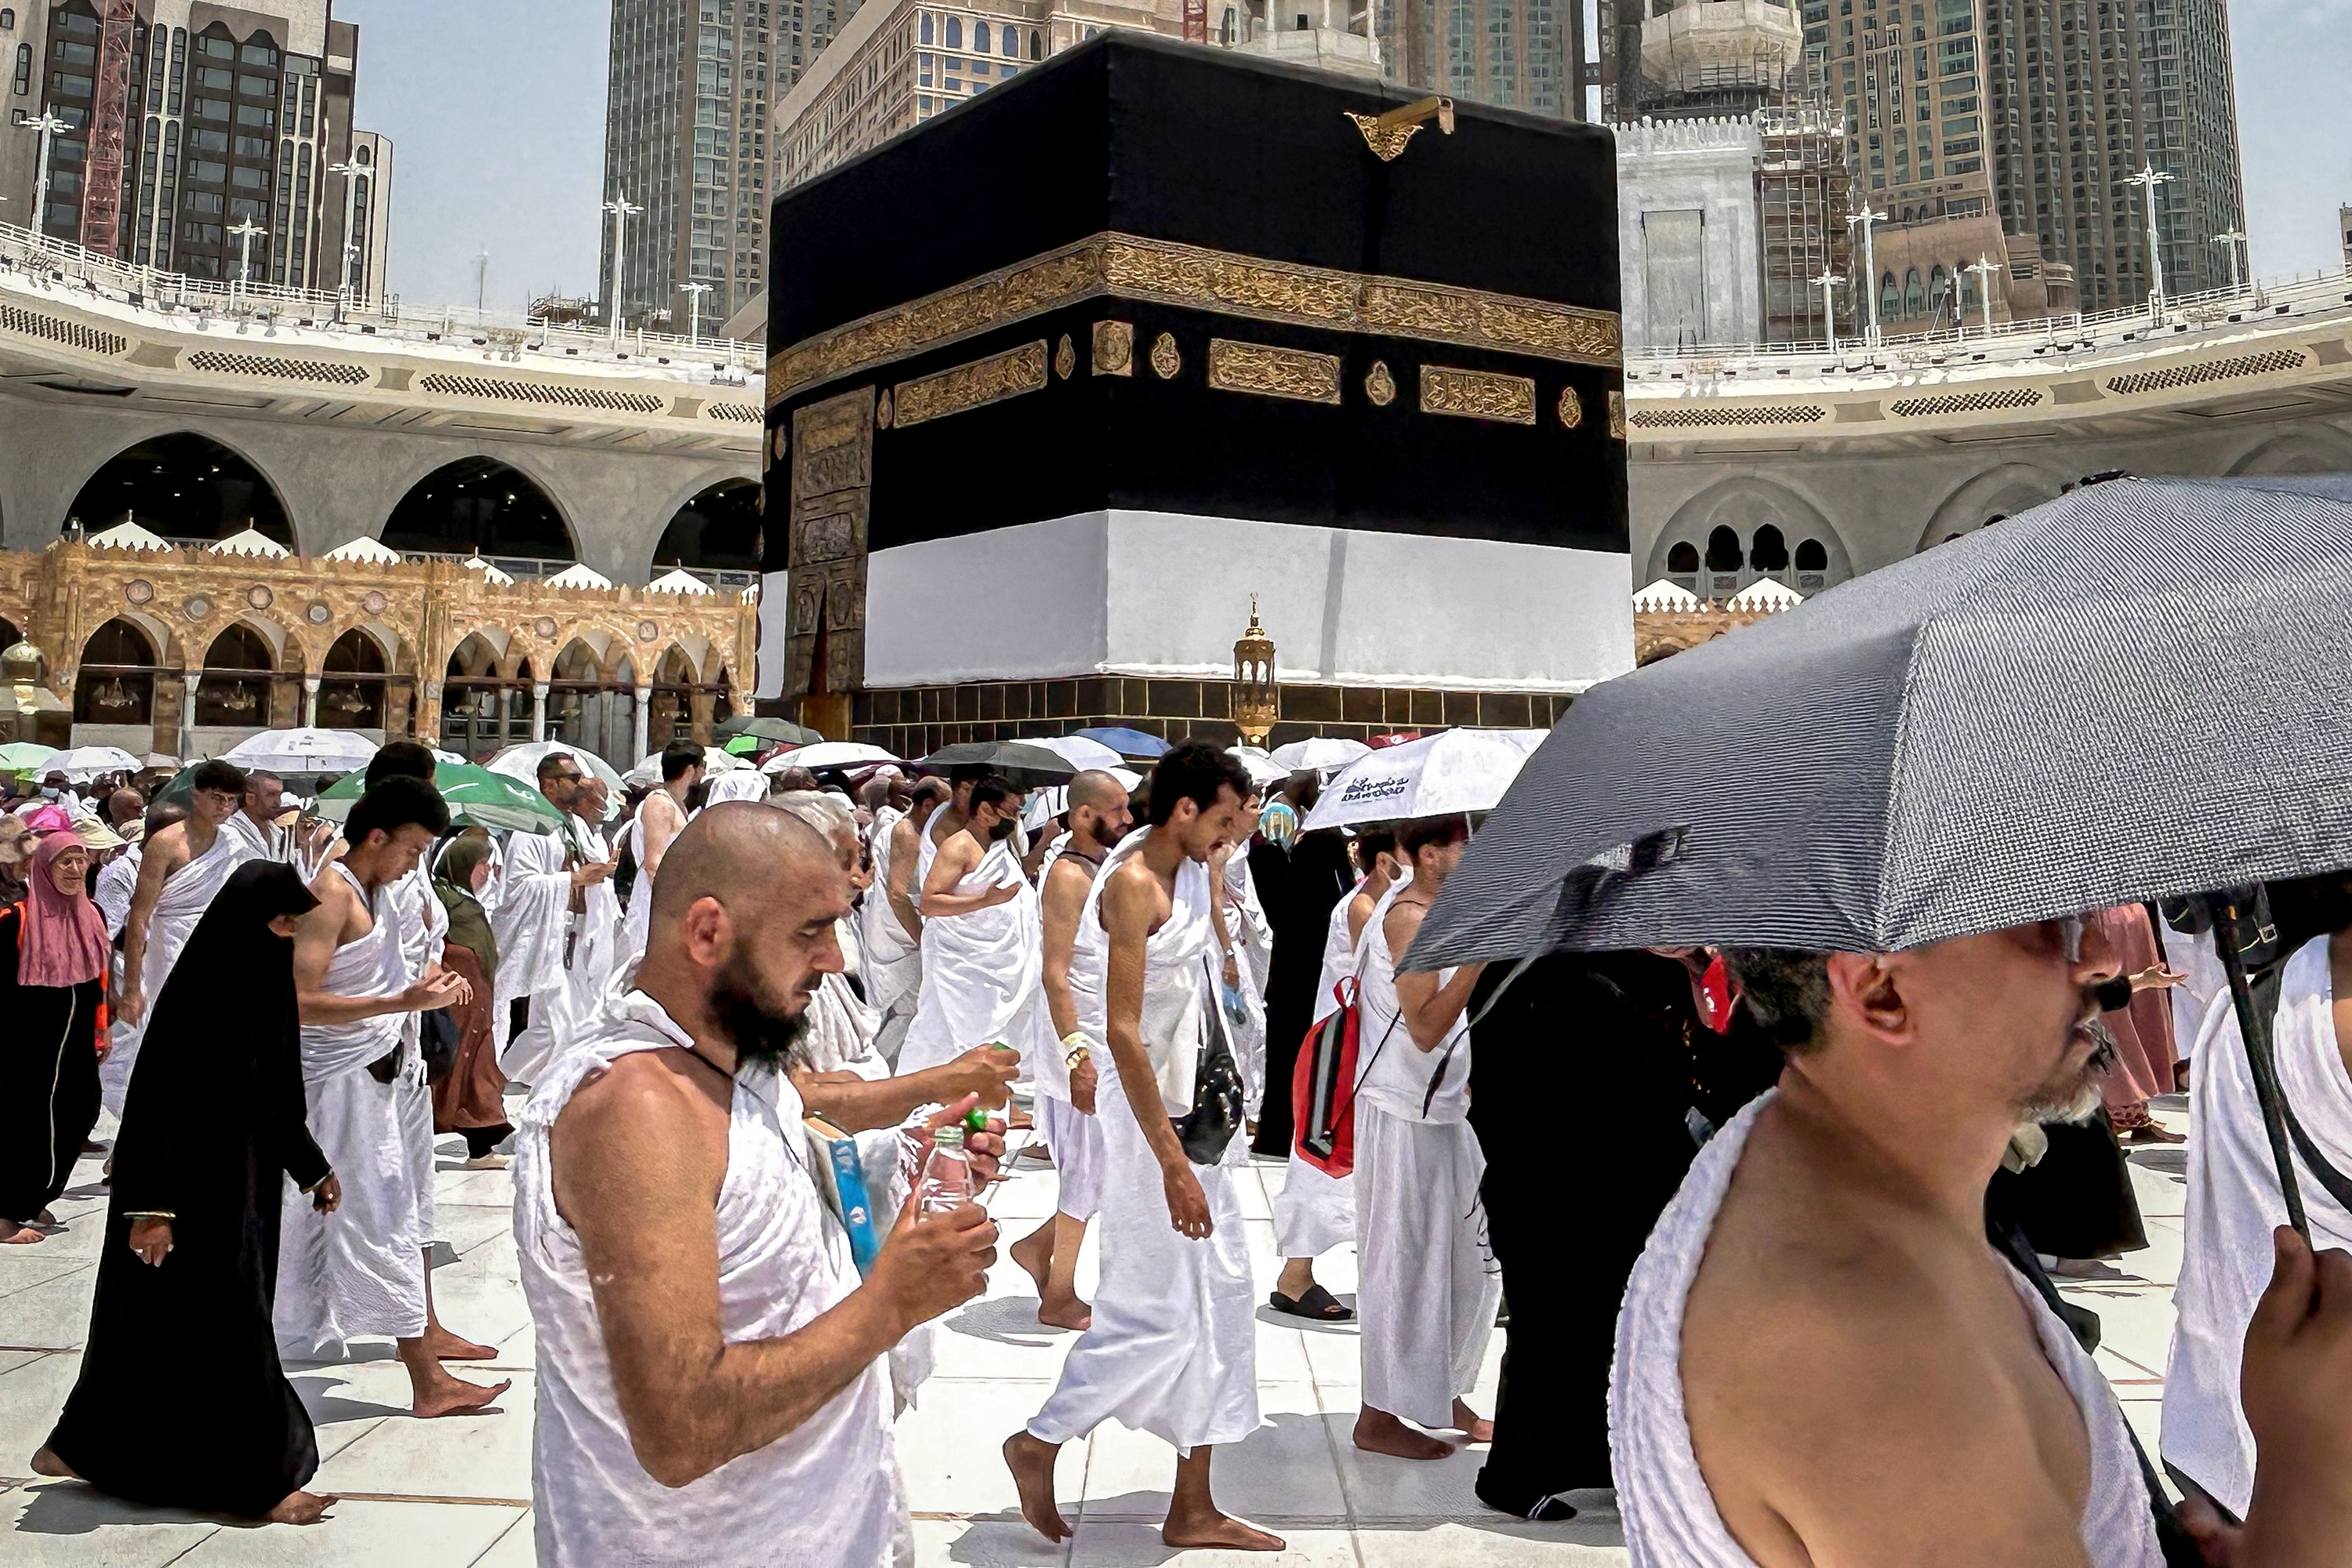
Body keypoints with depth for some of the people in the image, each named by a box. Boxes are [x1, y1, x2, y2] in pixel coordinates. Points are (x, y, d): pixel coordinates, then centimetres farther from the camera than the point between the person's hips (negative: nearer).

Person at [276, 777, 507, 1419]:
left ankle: (427, 1332, 33)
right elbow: (300, 1003, -26)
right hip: (346, 1081, -9)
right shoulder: (330, 895, -18)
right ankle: (428, 1385, -1)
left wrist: (423, 985, 2)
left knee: (406, 1209, 18)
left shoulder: (374, 890, 10)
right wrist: (402, 1002, -32)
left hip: (382, 1071, 9)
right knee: (384, 1225, -5)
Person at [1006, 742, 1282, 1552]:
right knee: (1157, 1309, -3)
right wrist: (1172, 1163, -25)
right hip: (1147, 1112, -9)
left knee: (1220, 1298, 10)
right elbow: (1123, 1033, -24)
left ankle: (1195, 1509, 21)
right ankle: (1040, 1441, 20)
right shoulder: (1133, 884, -18)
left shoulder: (1189, 872, 10)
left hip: (1196, 1104, 9)